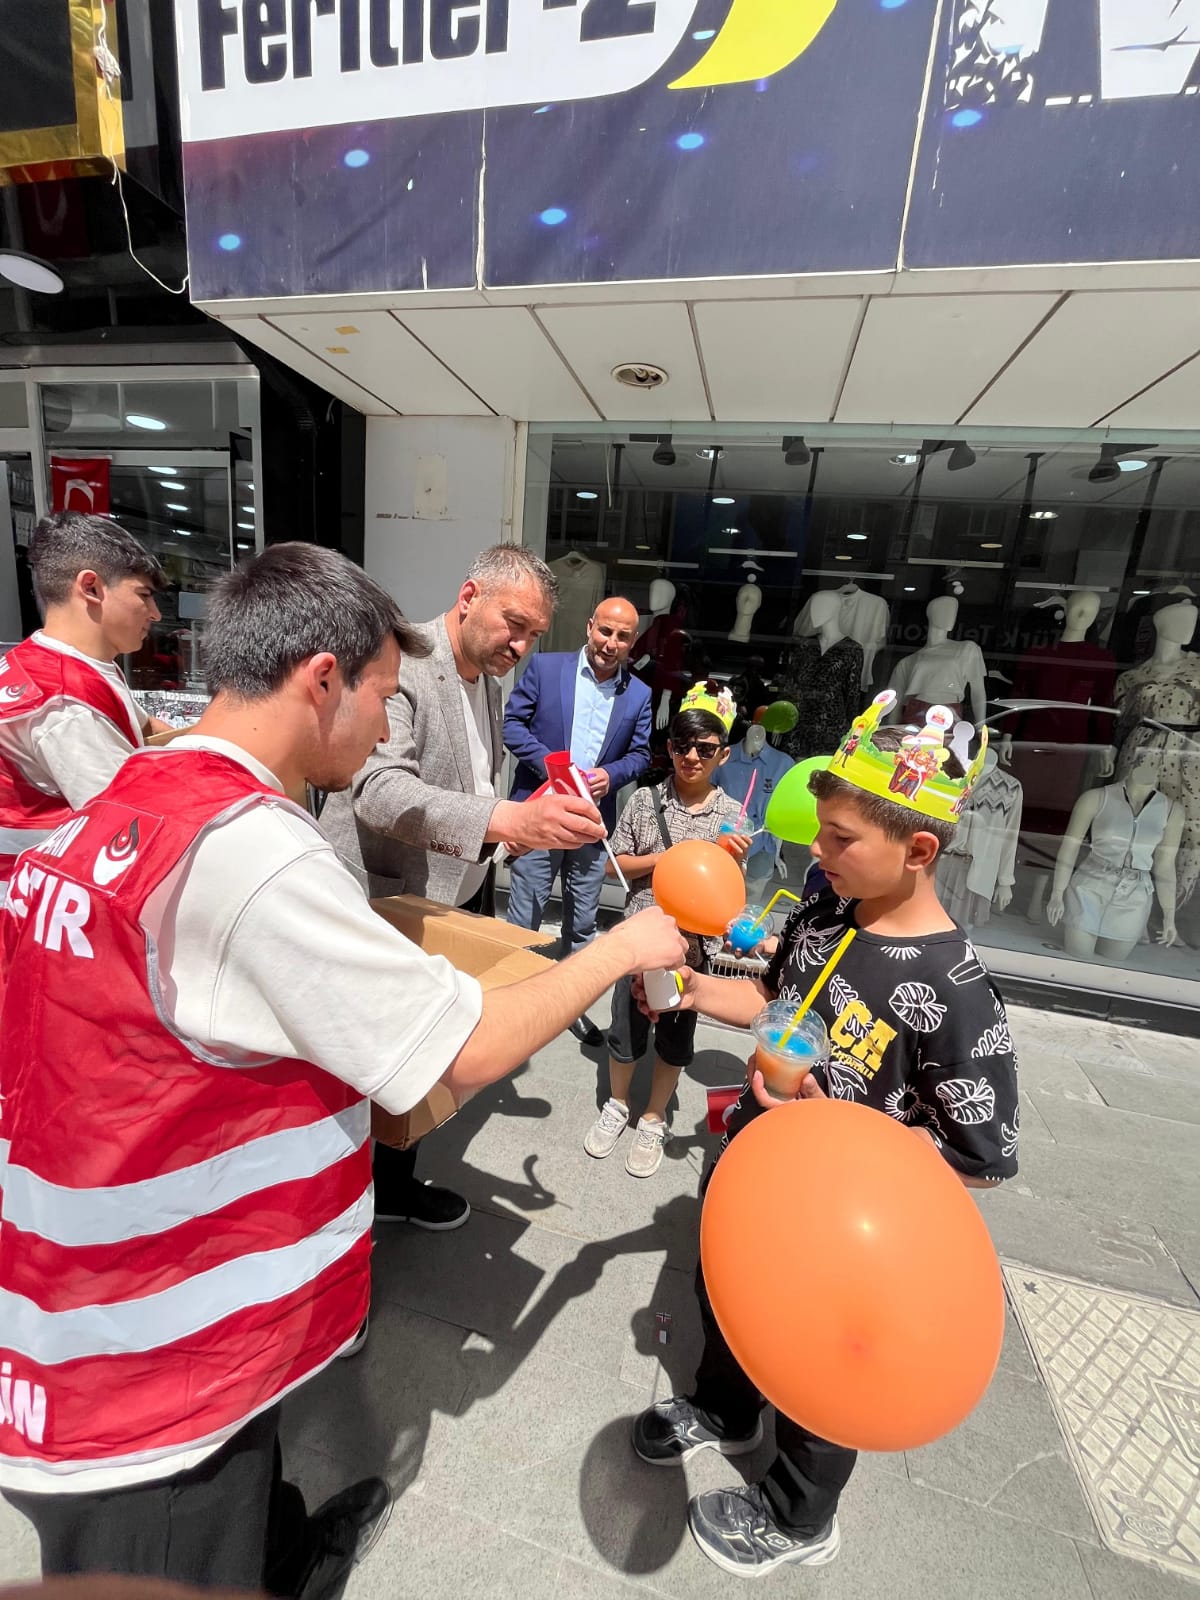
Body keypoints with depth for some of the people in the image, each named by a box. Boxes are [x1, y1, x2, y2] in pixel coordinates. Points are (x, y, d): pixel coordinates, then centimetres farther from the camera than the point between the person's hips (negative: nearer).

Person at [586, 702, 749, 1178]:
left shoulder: (731, 815, -6)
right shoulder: (645, 800, -5)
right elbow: (614, 865, -2)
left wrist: (733, 862, -23)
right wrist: (665, 858, -15)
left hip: (694, 944, 0)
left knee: (676, 1036, 15)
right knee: (626, 1027, 14)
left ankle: (653, 1120, 38)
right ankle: (617, 1106, 41)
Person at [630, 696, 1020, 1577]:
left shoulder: (957, 995, -30)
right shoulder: (824, 913, -11)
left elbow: (980, 1160, -22)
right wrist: (697, 988, -12)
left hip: (833, 1216, -6)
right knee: (723, 1294, 30)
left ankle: (798, 1518, 55)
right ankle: (723, 1411, 63)